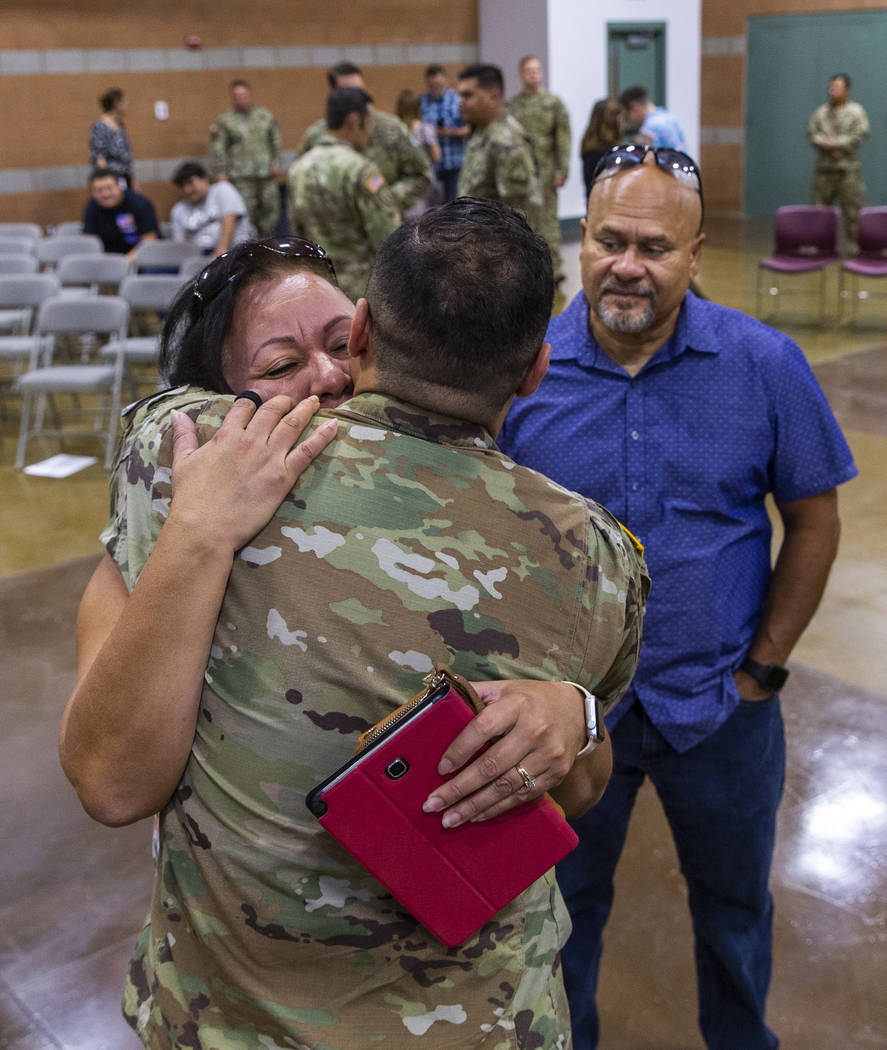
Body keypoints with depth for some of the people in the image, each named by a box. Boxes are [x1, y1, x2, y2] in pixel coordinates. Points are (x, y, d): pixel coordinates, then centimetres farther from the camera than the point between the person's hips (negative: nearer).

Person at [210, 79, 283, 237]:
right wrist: (220, 173, -7)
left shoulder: (265, 116, 11)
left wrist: (276, 163, 7)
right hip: (241, 177, -3)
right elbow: (218, 149, 0)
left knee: (271, 209, 3)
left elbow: (276, 141, 17)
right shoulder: (224, 120, 2)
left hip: (266, 173, 3)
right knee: (246, 213, -8)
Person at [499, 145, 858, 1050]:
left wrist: (764, 667, -4)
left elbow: (813, 520, -3)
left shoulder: (766, 366, -11)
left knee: (734, 906, 24)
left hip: (719, 707, 1)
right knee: (563, 906, 21)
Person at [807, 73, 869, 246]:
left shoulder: (856, 111, 3)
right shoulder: (820, 112, 14)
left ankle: (855, 243, 0)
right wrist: (830, 147, -12)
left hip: (848, 168, -3)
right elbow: (811, 134, 4)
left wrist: (834, 143, -12)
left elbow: (860, 135, -7)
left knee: (852, 209, -5)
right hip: (824, 167, 3)